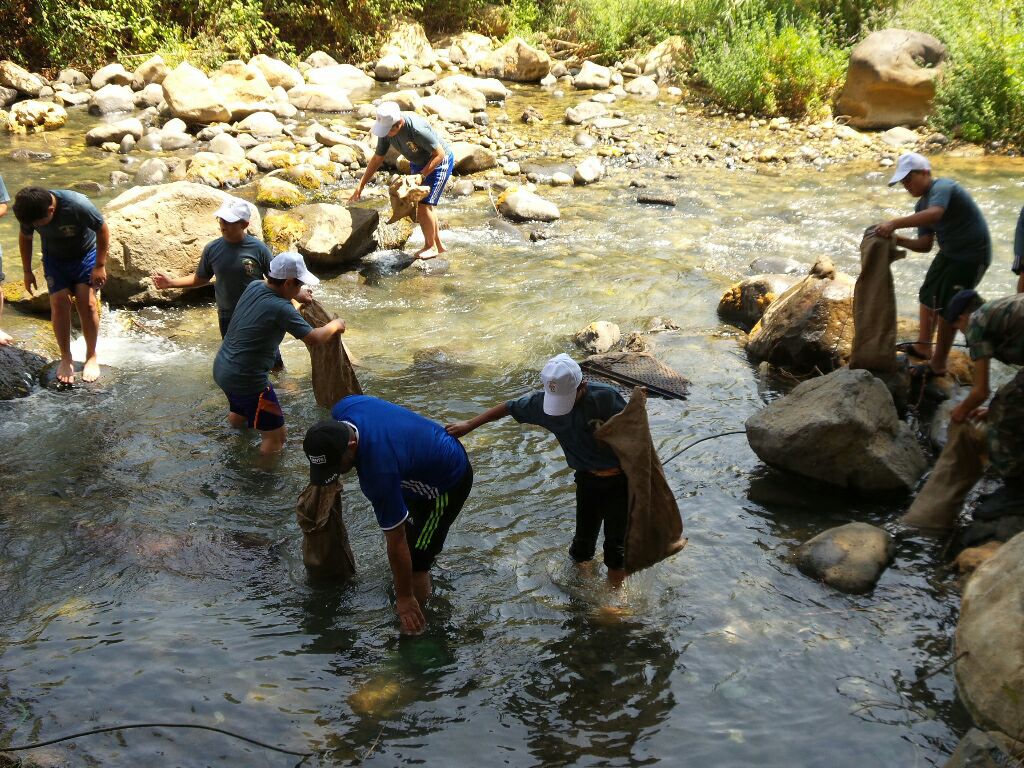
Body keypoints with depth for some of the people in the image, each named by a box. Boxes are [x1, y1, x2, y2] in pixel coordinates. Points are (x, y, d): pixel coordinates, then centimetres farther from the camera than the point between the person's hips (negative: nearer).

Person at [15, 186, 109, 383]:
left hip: (85, 254, -3)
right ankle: (65, 358, 5)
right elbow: (25, 238, 0)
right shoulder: (29, 212, -22)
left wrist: (100, 266, -17)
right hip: (55, 258, 3)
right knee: (59, 303, -10)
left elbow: (103, 231, -20)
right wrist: (27, 271, 4)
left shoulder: (79, 206, -36)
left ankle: (91, 357, 2)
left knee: (87, 302, -13)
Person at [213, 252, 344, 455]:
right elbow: (313, 338, -17)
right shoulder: (281, 309, -24)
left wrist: (295, 295, 27)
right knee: (276, 437, 1)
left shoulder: (253, 287, -1)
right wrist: (335, 325, 0)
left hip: (222, 368, 10)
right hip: (246, 379, -10)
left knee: (238, 414, 38)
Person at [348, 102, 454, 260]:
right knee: (419, 204, 12)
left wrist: (420, 176, -30)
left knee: (424, 205, -12)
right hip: (419, 164, 8)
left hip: (439, 162, -8)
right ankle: (439, 245, 27)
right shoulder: (386, 129, -15)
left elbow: (439, 154, -27)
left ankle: (430, 246, 7)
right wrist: (360, 186, -3)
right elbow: (377, 159, -2)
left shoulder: (417, 129, -38)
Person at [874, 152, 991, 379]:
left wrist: (895, 223, -47)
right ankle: (923, 347, 36)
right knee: (928, 295, 19)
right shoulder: (921, 205, 7)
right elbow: (925, 244, 3)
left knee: (946, 308, -6)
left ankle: (938, 364, 4)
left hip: (972, 256, -10)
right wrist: (898, 240, -14)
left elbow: (934, 214, -44)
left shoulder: (942, 187, -22)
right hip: (949, 252, 10)